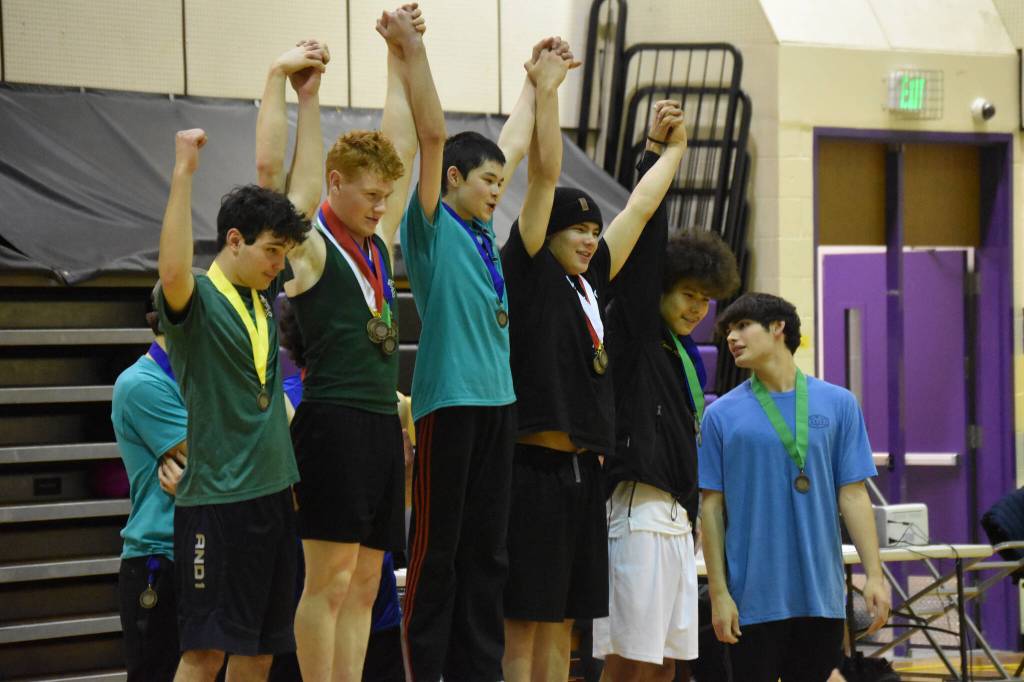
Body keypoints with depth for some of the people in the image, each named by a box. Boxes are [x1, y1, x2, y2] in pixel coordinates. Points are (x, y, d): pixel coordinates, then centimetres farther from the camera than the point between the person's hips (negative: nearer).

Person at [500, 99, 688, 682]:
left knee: (563, 618, 9)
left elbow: (640, 207, 28)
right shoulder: (529, 272, -2)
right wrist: (546, 89, -9)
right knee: (524, 619, -6)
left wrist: (674, 148, 37)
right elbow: (544, 175, -8)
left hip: (584, 470, 8)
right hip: (535, 469, -8)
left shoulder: (591, 282, 16)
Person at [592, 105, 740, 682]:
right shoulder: (633, 334, -5)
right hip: (638, 511, -9)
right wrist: (656, 153, -18)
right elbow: (645, 246, -13)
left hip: (675, 519, 9)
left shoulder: (686, 354, 19)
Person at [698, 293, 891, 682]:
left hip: (821, 594, 1)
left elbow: (853, 496, 4)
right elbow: (711, 507, 3)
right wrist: (718, 592, -4)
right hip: (753, 600, -1)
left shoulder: (838, 405, 6)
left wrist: (874, 575, -4)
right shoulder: (722, 415, 3)